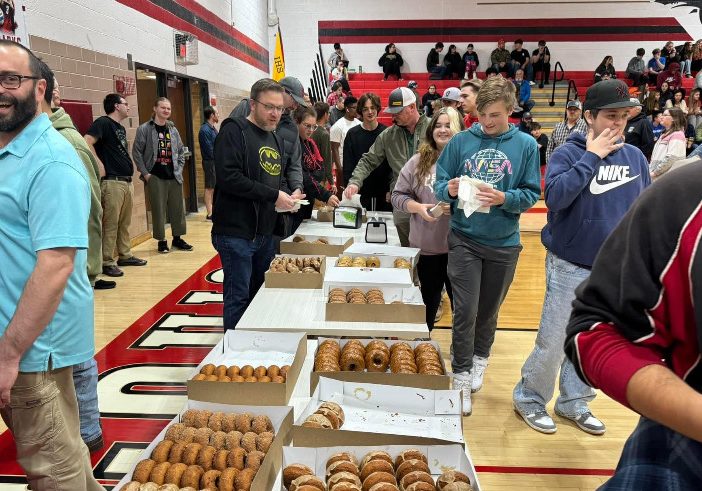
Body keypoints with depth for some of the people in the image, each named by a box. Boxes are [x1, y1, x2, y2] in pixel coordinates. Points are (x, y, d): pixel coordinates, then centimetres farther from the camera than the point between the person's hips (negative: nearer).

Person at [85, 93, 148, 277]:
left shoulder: (121, 128, 19)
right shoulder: (103, 123, -8)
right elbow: (87, 142, -22)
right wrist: (99, 165, -20)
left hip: (127, 181, 9)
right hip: (112, 182, -9)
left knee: (125, 222, 15)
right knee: (110, 224, -5)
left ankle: (125, 255, 25)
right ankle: (107, 262, 2)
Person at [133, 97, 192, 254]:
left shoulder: (173, 129, 11)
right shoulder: (144, 129, -4)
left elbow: (181, 151, 17)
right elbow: (137, 153, -5)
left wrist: (179, 169, 6)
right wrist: (145, 173, -10)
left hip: (174, 176, 5)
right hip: (155, 177, -4)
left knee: (178, 208, 9)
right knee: (159, 210, 1)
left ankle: (177, 238, 23)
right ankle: (161, 241, 13)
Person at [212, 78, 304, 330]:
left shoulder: (277, 139, 16)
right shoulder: (234, 130, -9)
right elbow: (228, 177, -21)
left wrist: (293, 192, 1)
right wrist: (273, 195, -20)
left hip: (266, 233, 8)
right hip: (236, 232, -8)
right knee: (238, 298, 1)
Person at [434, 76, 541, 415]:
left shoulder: (526, 145, -2)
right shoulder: (461, 141, -2)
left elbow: (531, 194, -3)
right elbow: (439, 184, 1)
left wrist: (503, 198, -21)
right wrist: (449, 189, -22)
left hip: (503, 242, 1)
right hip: (464, 238, -1)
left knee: (489, 309, 17)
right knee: (465, 310, -2)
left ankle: (479, 358, 40)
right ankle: (461, 376, 12)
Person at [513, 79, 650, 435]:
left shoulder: (635, 156, 4)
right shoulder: (568, 153, -10)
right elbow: (555, 197, -27)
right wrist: (592, 156, -22)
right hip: (570, 265, -5)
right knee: (554, 340, 1)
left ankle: (574, 402, 32)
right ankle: (529, 398, 22)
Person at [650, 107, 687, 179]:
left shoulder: (677, 135, -10)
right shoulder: (665, 135, 21)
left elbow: (671, 159, -20)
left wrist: (655, 173, -15)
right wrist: (650, 171, 9)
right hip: (657, 178, 10)